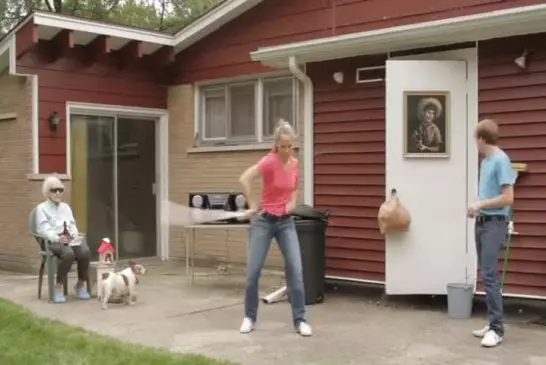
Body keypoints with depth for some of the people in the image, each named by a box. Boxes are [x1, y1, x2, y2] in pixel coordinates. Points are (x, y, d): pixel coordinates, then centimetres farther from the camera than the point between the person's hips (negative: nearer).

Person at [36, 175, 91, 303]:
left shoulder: (66, 207, 26)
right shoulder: (41, 208, 8)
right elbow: (43, 230, -5)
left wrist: (74, 234, -7)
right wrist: (57, 238, -22)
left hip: (71, 239, 5)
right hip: (54, 242, -4)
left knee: (85, 252, -30)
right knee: (69, 254, -39)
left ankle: (81, 284, -10)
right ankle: (58, 287, -24)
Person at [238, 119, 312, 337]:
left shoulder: (295, 164, 3)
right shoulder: (269, 162, -16)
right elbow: (244, 179, -29)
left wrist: (293, 201, 2)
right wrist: (252, 206, -19)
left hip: (286, 222, 4)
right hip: (264, 221, -4)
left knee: (296, 270, -5)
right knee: (253, 271, 0)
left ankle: (300, 320, 4)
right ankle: (250, 317, 19)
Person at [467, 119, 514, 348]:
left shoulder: (500, 160, -14)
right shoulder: (485, 161, 13)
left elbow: (508, 198, -19)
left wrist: (480, 204, -13)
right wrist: (477, 208, 8)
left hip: (494, 224, -9)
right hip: (482, 223, 9)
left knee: (490, 276, -12)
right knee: (486, 275, 11)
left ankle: (497, 329, -7)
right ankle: (493, 324, 18)